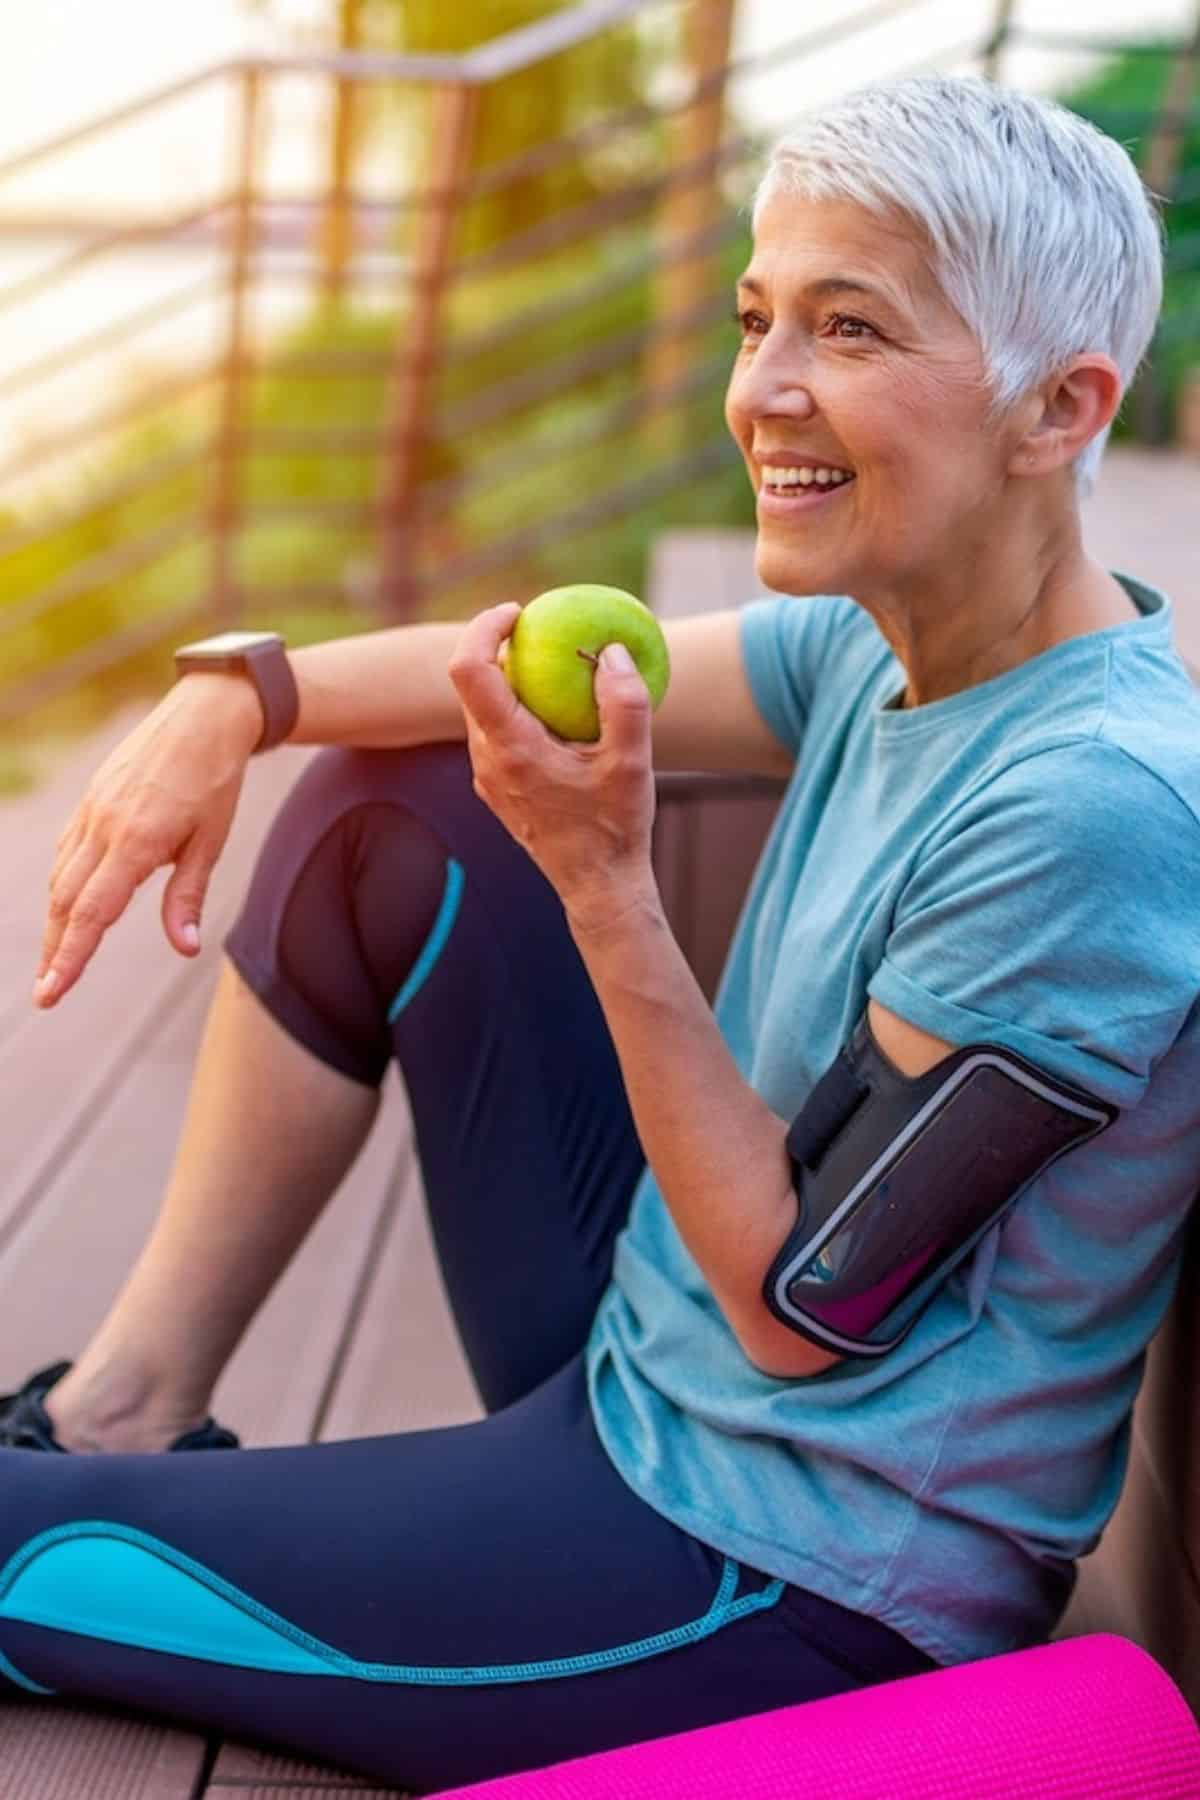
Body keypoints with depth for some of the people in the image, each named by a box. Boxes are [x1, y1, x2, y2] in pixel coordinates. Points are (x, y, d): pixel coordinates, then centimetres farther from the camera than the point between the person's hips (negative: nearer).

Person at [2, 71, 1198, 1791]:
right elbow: (555, 662, 7)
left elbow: (801, 1307, -23)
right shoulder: (899, 641, -4)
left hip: (795, 1594, -8)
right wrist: (235, 694, -8)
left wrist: (602, 880, -28)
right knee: (385, 808, 6)